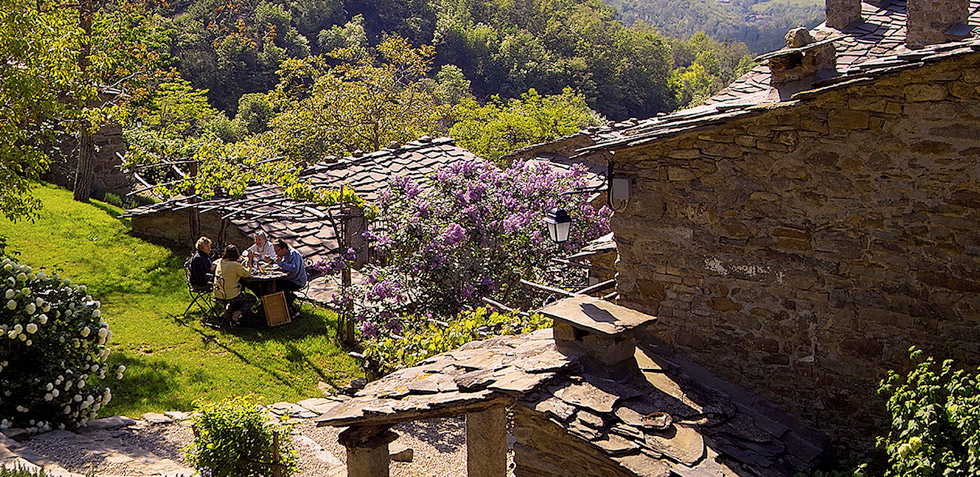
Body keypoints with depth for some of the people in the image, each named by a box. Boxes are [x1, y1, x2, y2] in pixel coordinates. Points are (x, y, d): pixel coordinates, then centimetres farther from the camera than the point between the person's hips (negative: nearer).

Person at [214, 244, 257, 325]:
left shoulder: (220, 262, 1)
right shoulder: (235, 265, -21)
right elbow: (248, 274, -9)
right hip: (230, 295, -8)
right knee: (252, 299, 15)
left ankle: (227, 310, 23)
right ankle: (235, 316, 1)